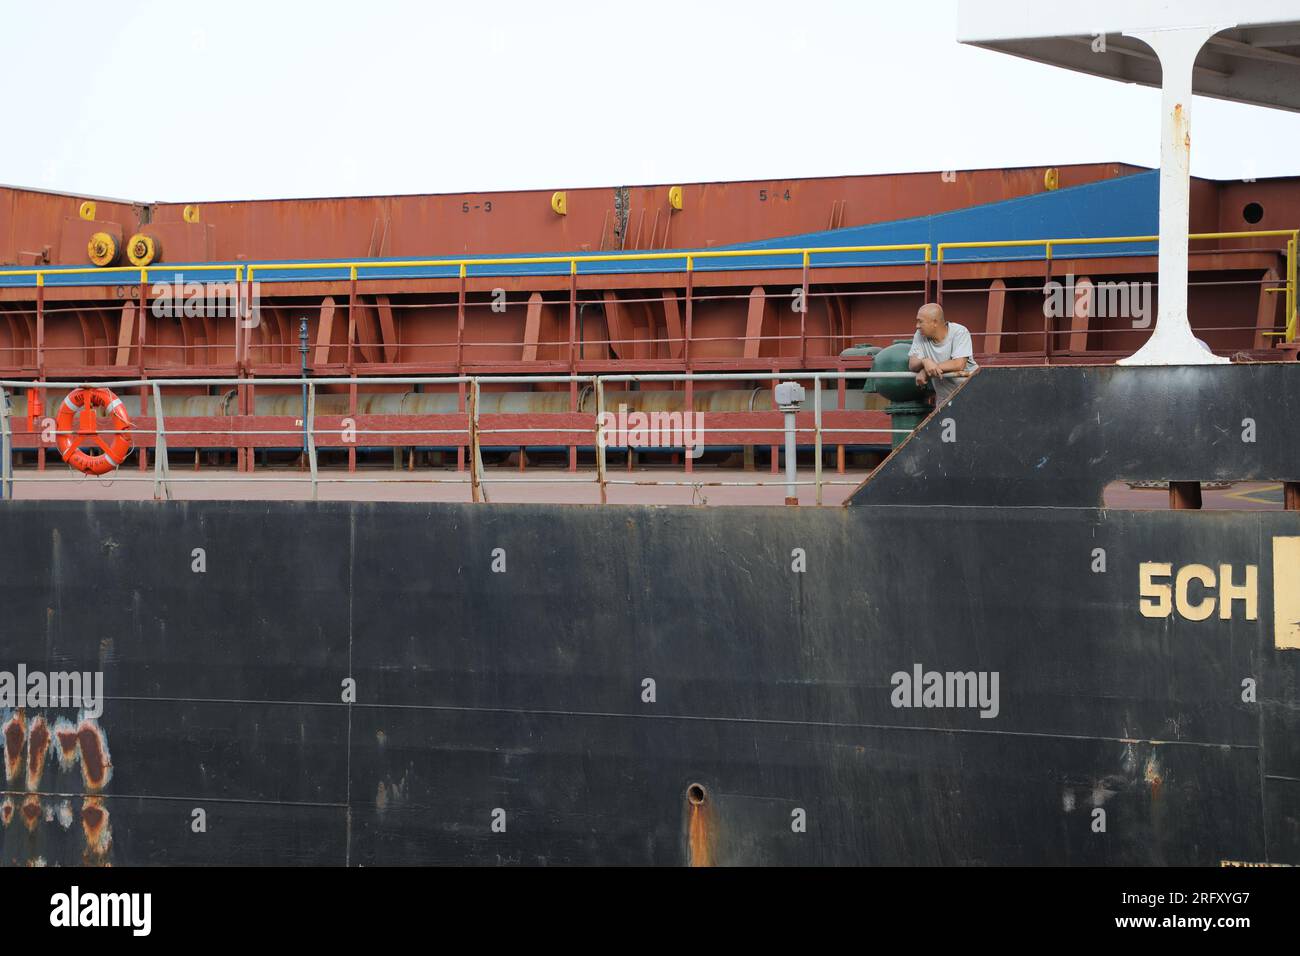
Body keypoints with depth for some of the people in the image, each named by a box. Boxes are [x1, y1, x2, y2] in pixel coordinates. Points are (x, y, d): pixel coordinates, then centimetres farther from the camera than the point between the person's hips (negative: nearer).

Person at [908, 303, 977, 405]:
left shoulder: (959, 332, -14)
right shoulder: (920, 335, 0)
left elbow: (959, 365, -25)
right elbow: (912, 364, -7)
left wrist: (925, 370, -22)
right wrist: (924, 362, -32)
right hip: (943, 399, 4)